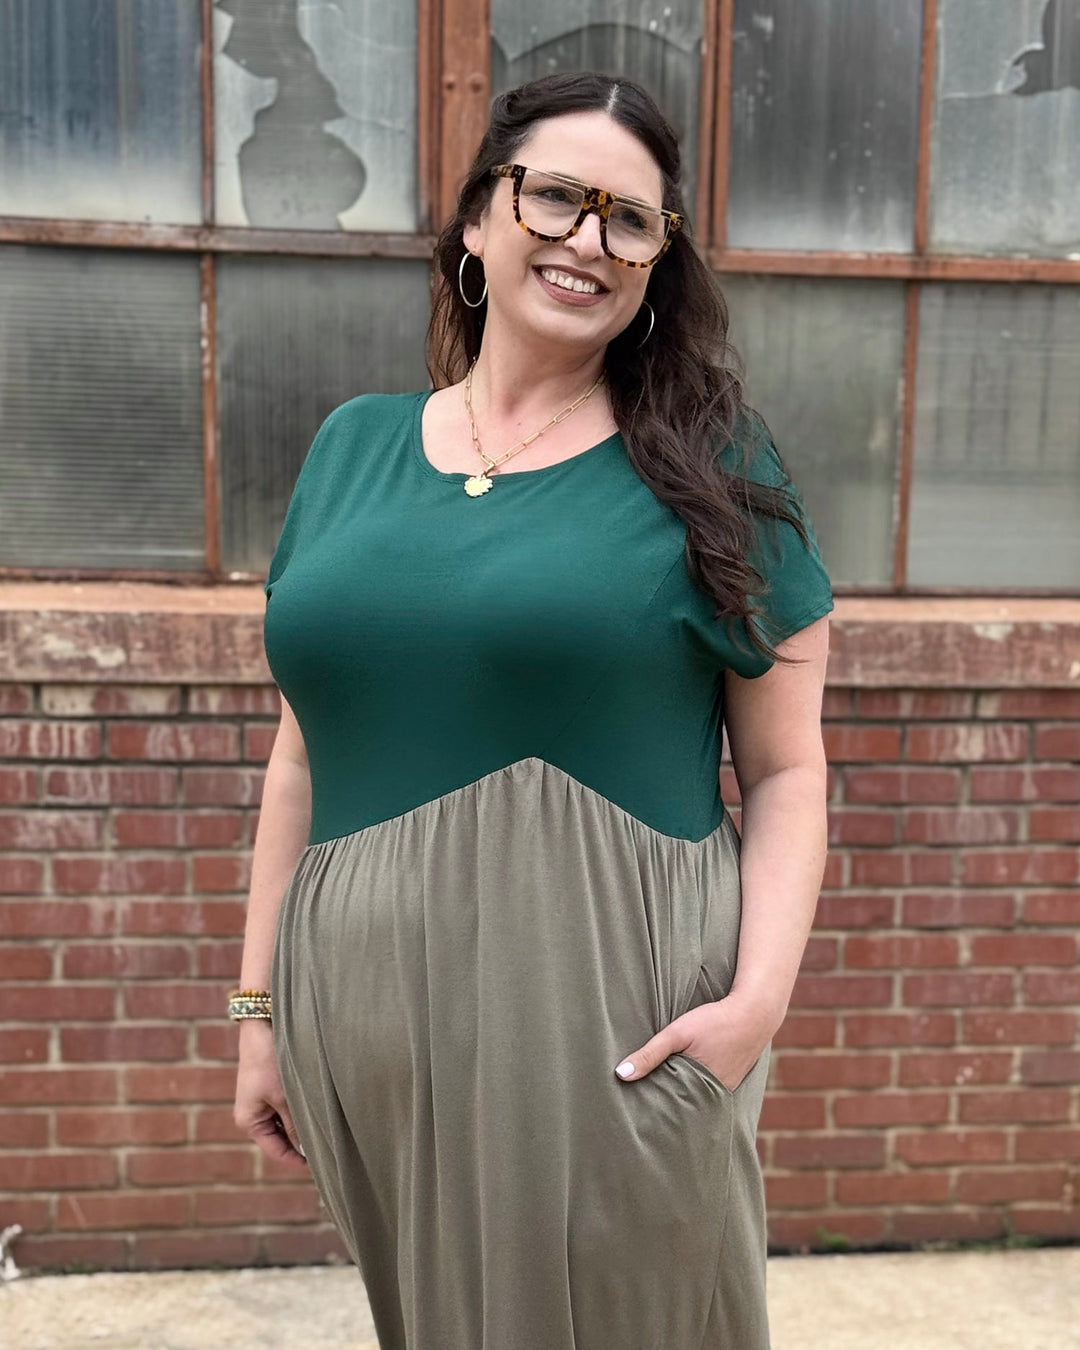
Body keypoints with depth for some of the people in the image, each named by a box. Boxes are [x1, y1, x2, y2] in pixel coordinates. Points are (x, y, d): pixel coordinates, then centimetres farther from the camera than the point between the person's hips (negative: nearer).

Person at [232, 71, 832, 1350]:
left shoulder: (707, 466, -1)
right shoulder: (352, 444, 8)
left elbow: (786, 770, -1)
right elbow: (301, 754, 11)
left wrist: (760, 995, -15)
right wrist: (259, 1004, 11)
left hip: (612, 1016, -3)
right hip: (365, 1017, 4)